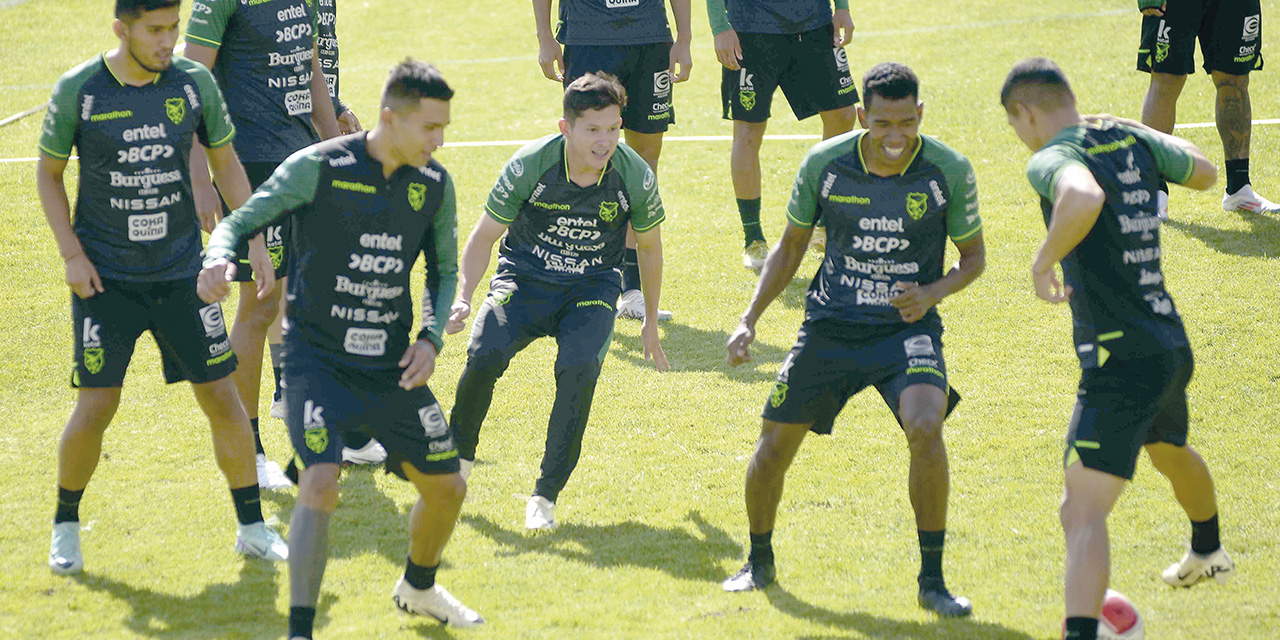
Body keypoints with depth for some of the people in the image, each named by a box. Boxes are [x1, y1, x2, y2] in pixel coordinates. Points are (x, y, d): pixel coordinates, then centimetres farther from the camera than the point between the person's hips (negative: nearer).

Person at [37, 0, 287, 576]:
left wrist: (254, 240, 2)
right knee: (96, 405, -7)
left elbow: (225, 162, 10)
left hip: (181, 270, 2)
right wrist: (72, 254, -5)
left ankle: (252, 527, 13)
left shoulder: (195, 84, -3)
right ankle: (66, 525, 15)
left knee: (221, 396, 0)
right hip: (105, 278, -2)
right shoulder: (77, 92, -10)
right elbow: (48, 172, 3)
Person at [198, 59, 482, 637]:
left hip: (392, 367, 5)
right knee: (321, 481, -24)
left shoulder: (434, 185, 1)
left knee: (446, 486, 10)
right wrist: (219, 260, -33)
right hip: (318, 360, -5)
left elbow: (445, 270, 15)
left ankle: (418, 588, 41)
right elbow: (240, 221, -10)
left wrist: (431, 337, -2)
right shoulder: (319, 167, -14)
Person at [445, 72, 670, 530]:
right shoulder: (529, 166, -18)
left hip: (591, 290, 0)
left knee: (579, 369, -30)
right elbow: (485, 235, -4)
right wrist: (462, 298, -19)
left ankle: (545, 495, -20)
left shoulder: (635, 177, -13)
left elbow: (649, 247, 7)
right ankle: (458, 459, -1)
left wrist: (651, 322, 15)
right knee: (485, 354, -28)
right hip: (524, 279, 0)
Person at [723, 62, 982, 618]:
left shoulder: (949, 171, -11)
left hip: (906, 327, -2)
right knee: (773, 447, 1)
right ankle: (759, 560, 30)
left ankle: (932, 582, -14)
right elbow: (791, 246, 8)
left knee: (925, 429, -28)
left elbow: (973, 254, 4)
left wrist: (933, 293, -16)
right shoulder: (824, 164, -8)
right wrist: (750, 318, 1)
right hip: (830, 323, 2)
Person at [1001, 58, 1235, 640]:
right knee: (1170, 452, 38)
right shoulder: (1133, 140, 7)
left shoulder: (1053, 159, -15)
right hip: (1171, 342, 9)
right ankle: (1208, 554, 65)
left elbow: (1084, 197, -40)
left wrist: (1045, 259, -24)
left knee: (1082, 511, -17)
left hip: (1120, 359, -9)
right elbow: (1204, 171, 25)